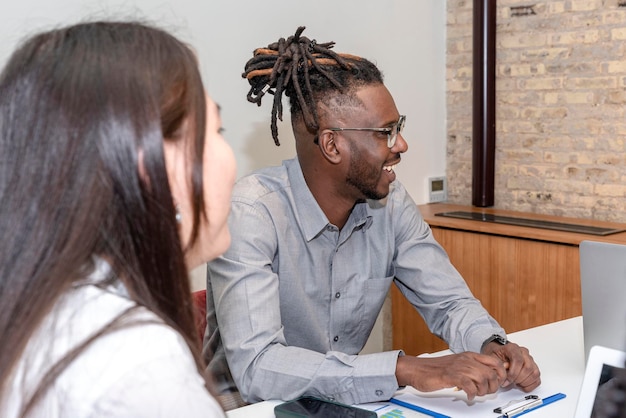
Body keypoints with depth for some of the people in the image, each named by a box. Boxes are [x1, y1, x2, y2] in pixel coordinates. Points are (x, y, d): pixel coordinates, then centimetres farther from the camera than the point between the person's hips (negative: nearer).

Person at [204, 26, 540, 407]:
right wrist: (406, 369, -36)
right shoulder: (251, 213, -22)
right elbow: (256, 366, -30)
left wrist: (493, 347, -20)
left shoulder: (391, 202, -4)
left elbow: (449, 302, 2)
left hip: (343, 401, 5)